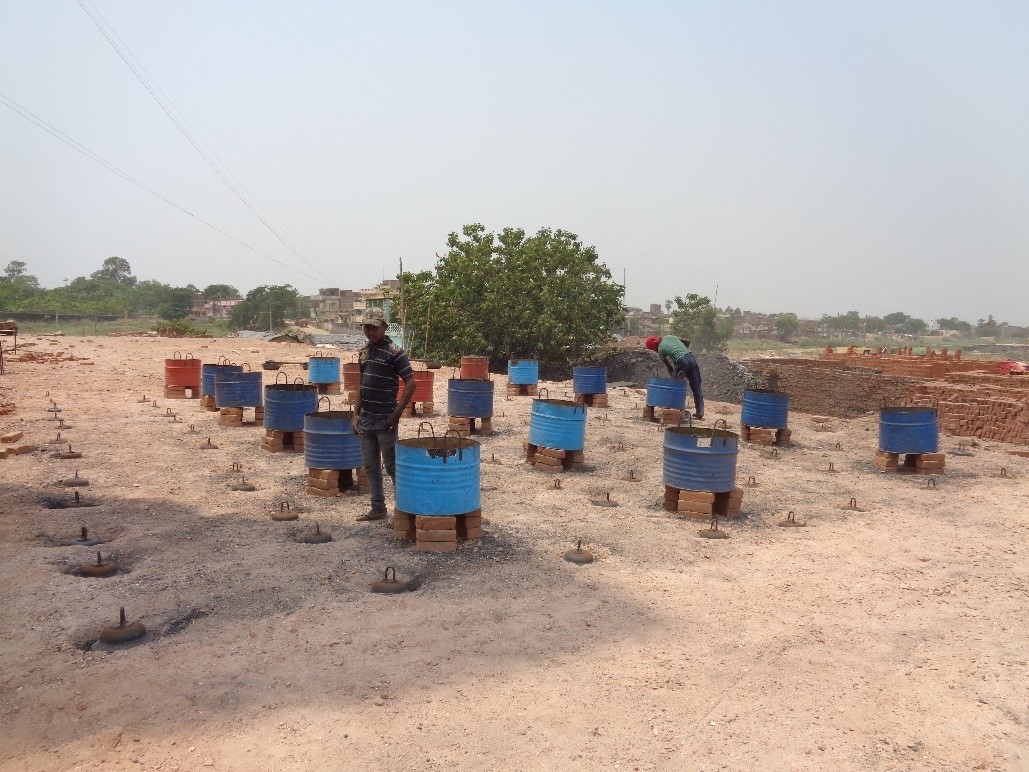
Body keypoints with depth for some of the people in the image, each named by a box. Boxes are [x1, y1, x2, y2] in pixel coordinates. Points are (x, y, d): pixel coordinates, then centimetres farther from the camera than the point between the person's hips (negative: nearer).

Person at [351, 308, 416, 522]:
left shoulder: (394, 352, -10)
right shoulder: (364, 352, 11)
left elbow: (410, 384, -12)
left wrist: (397, 413, -15)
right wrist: (356, 413, 12)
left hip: (385, 420, -7)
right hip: (365, 419, 7)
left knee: (392, 466, 0)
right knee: (371, 466, 12)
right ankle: (378, 508, 23)